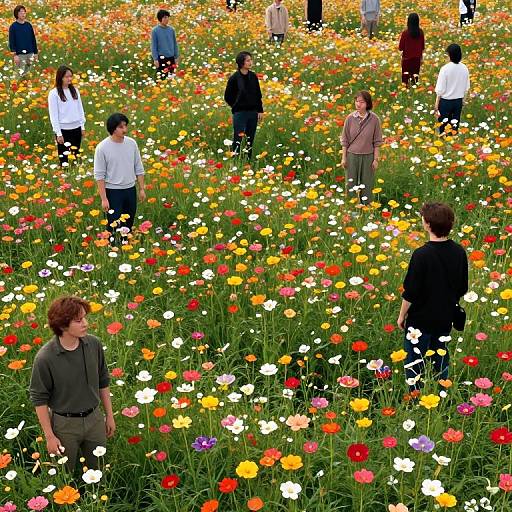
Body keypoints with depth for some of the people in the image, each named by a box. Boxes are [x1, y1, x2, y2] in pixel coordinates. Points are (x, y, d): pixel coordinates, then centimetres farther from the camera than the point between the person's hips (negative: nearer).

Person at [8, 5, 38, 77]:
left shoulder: (29, 25, 6)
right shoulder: (13, 27, -5)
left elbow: (33, 40, 11)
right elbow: (11, 42, -7)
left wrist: (36, 52, 10)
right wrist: (15, 54, -16)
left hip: (30, 54, 3)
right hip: (20, 54, -3)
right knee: (22, 73, 0)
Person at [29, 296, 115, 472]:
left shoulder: (94, 345, -10)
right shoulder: (45, 358, -23)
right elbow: (39, 399, -12)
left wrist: (109, 415, 9)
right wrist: (49, 436, -10)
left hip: (94, 418, 4)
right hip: (64, 424, -3)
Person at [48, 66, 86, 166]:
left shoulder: (74, 90, 6)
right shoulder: (54, 93, -8)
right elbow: (53, 115, -8)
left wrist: (82, 126, 8)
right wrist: (58, 133, -11)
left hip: (76, 128, 4)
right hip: (63, 129, -4)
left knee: (75, 155, 12)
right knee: (64, 157, 3)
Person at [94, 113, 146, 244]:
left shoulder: (132, 143, -2)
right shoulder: (102, 148, -14)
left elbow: (139, 169, 8)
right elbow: (99, 175, -11)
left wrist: (142, 189, 7)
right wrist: (104, 199, -13)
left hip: (130, 189, 4)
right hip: (113, 191, -4)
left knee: (129, 223, 15)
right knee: (114, 225, 3)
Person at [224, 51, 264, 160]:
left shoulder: (253, 77, 5)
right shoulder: (234, 78, -9)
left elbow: (258, 95, 12)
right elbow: (227, 96, 0)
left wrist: (260, 110, 7)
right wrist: (236, 107, 2)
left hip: (253, 113, 5)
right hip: (240, 113, -4)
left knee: (250, 140, 10)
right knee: (238, 139, -4)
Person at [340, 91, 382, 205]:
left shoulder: (374, 119, -9)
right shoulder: (350, 118, -6)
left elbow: (377, 141, -3)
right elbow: (345, 140, 1)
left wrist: (376, 159, -3)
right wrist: (344, 157, 0)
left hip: (368, 157, -1)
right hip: (352, 156, 1)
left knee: (367, 185, 10)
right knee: (351, 184, 11)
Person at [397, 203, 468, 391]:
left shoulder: (421, 255, -25)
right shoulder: (459, 253, -7)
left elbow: (410, 292, -19)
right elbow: (462, 289, 4)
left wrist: (402, 315, -4)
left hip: (420, 320, -6)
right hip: (446, 318, 6)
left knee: (414, 363, 10)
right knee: (441, 359, 22)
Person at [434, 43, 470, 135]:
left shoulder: (445, 69, -20)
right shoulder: (464, 68, -5)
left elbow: (440, 89, -15)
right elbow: (466, 87, 4)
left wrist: (436, 105, -6)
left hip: (446, 101, -4)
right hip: (458, 101, 4)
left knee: (443, 126, 9)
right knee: (455, 124, 15)